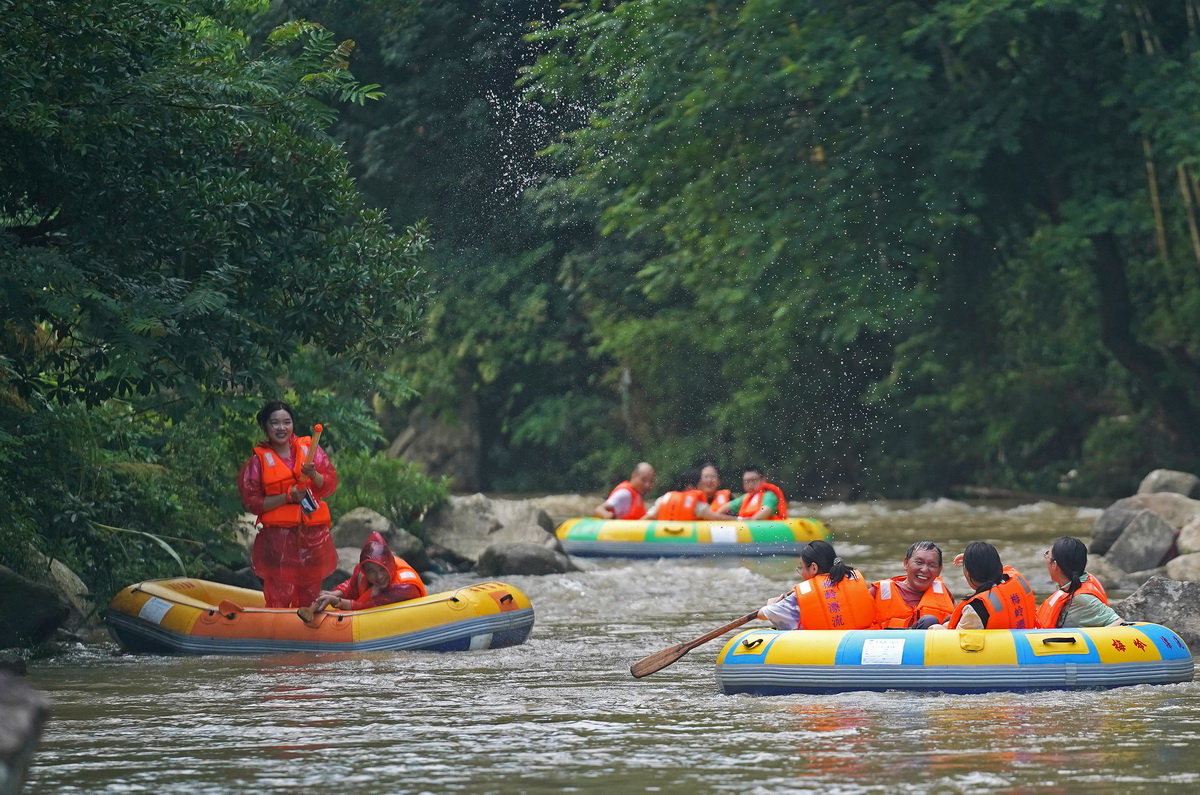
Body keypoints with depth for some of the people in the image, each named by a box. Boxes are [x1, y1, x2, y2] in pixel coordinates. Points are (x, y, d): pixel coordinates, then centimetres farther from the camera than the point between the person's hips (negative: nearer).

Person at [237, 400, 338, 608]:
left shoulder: (308, 448, 8)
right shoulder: (258, 460, 3)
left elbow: (330, 485, 5)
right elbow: (252, 503, -2)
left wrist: (314, 476, -16)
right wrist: (287, 497, -13)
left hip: (314, 535, 3)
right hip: (277, 535, -3)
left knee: (309, 598, 9)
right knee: (279, 598, -8)